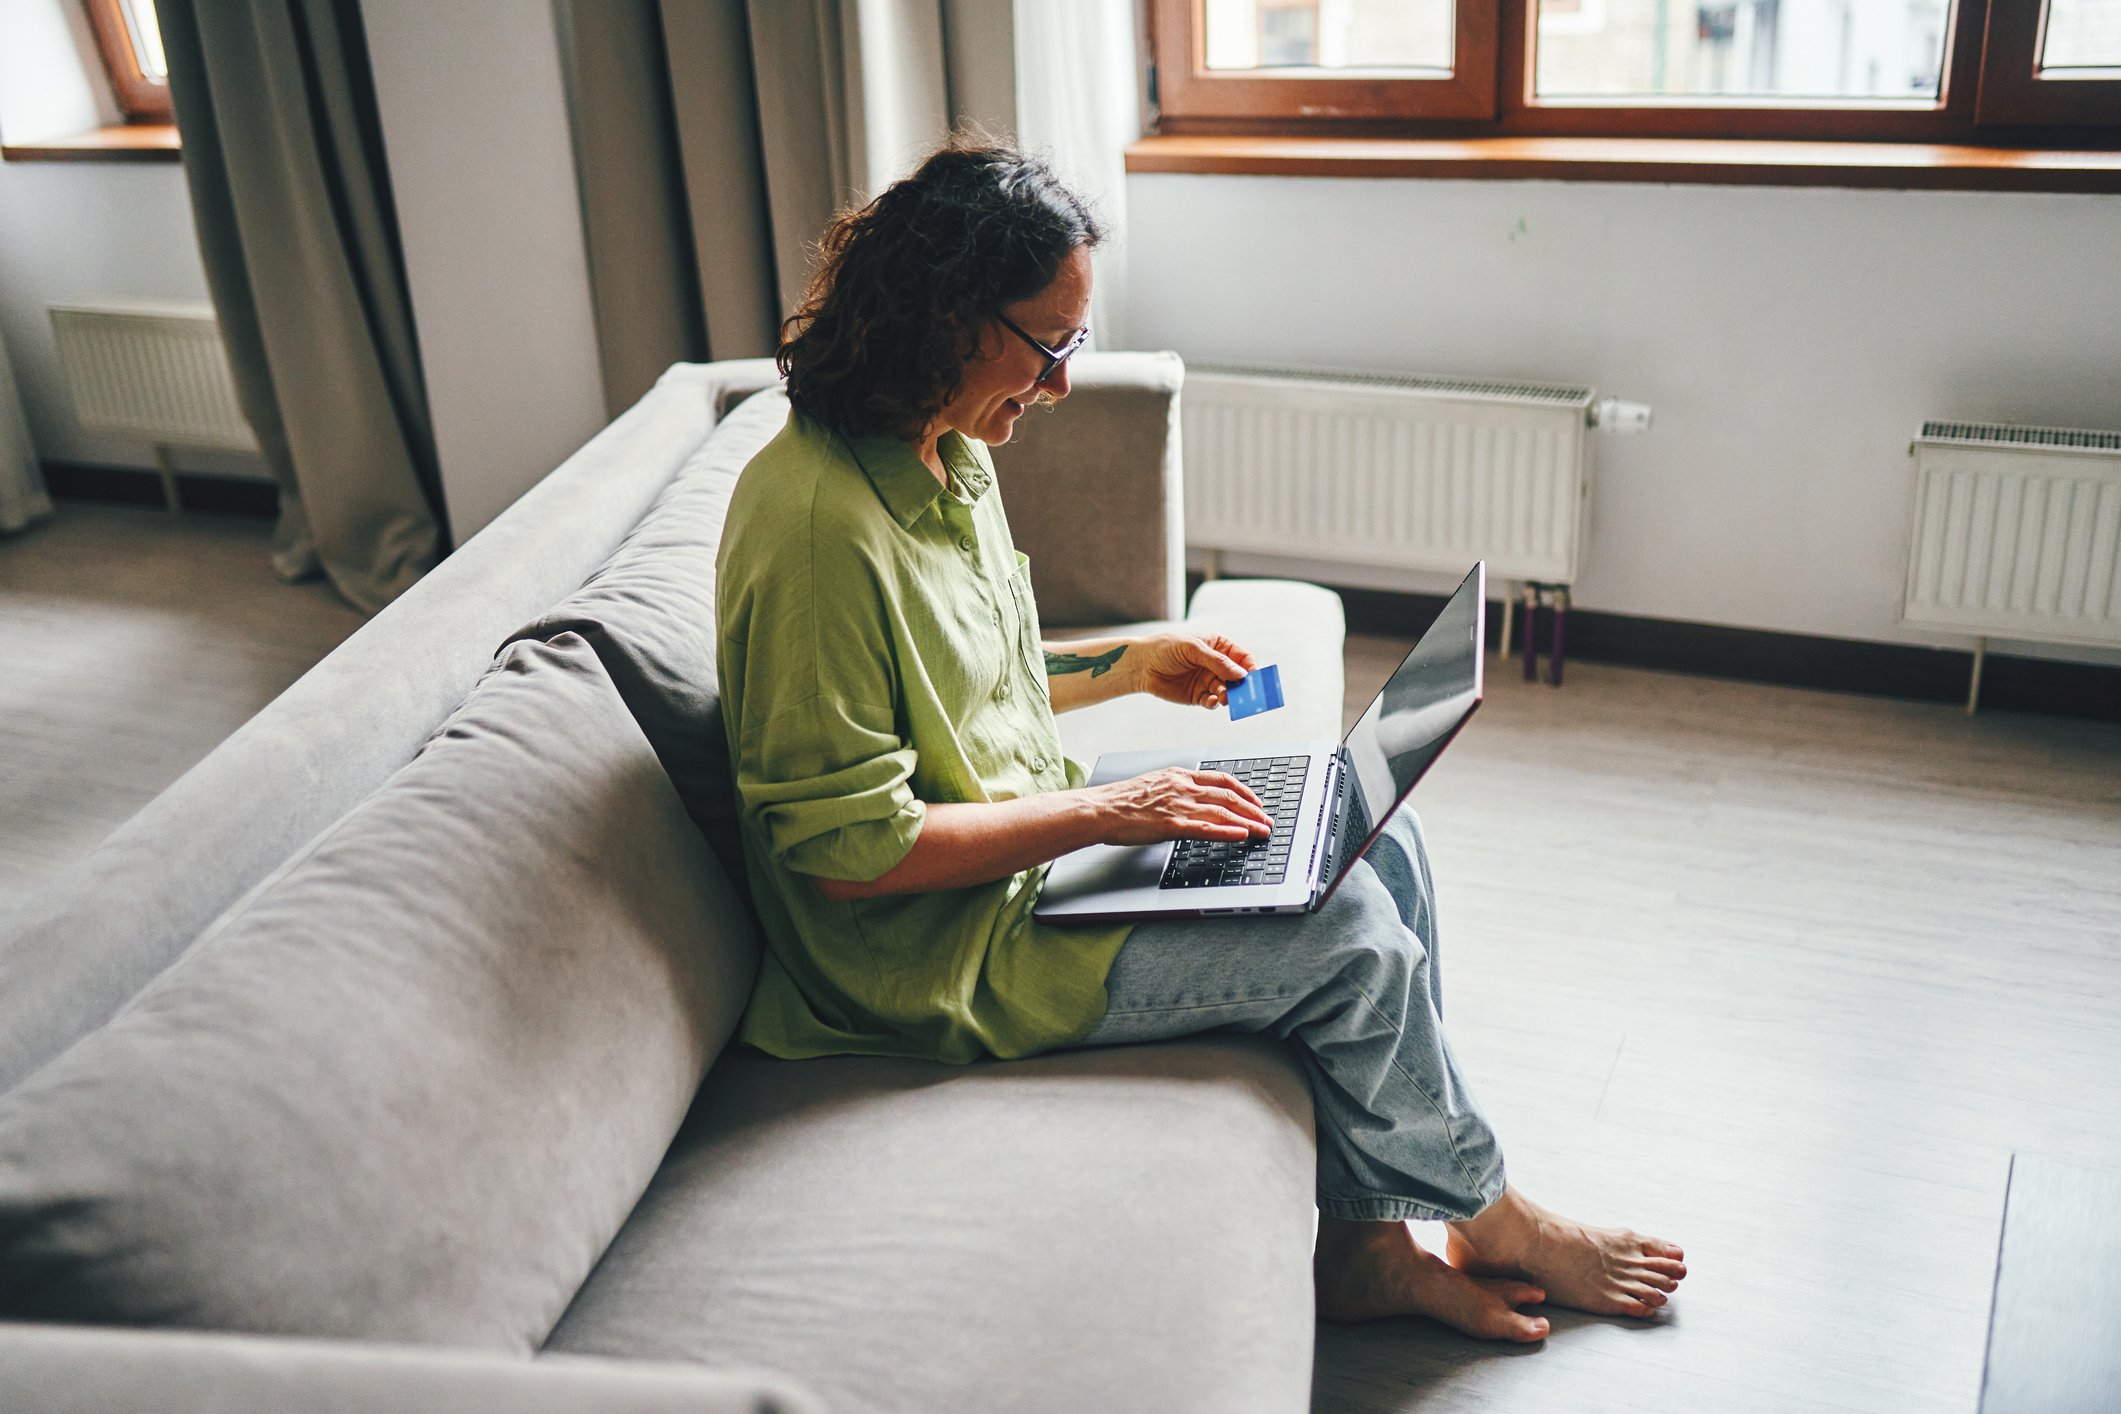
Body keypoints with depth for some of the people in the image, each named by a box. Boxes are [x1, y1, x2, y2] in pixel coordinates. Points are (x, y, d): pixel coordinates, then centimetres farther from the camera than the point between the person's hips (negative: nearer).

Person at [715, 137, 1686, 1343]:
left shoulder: (945, 454, 4)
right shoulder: (819, 526, -27)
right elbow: (848, 850, -26)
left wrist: (1125, 665, 8)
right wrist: (1101, 814, -22)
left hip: (1029, 830, 10)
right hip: (943, 949, -10)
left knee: (1380, 842, 2)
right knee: (1349, 932, -13)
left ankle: (1361, 1243, 8)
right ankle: (1492, 1222, 16)